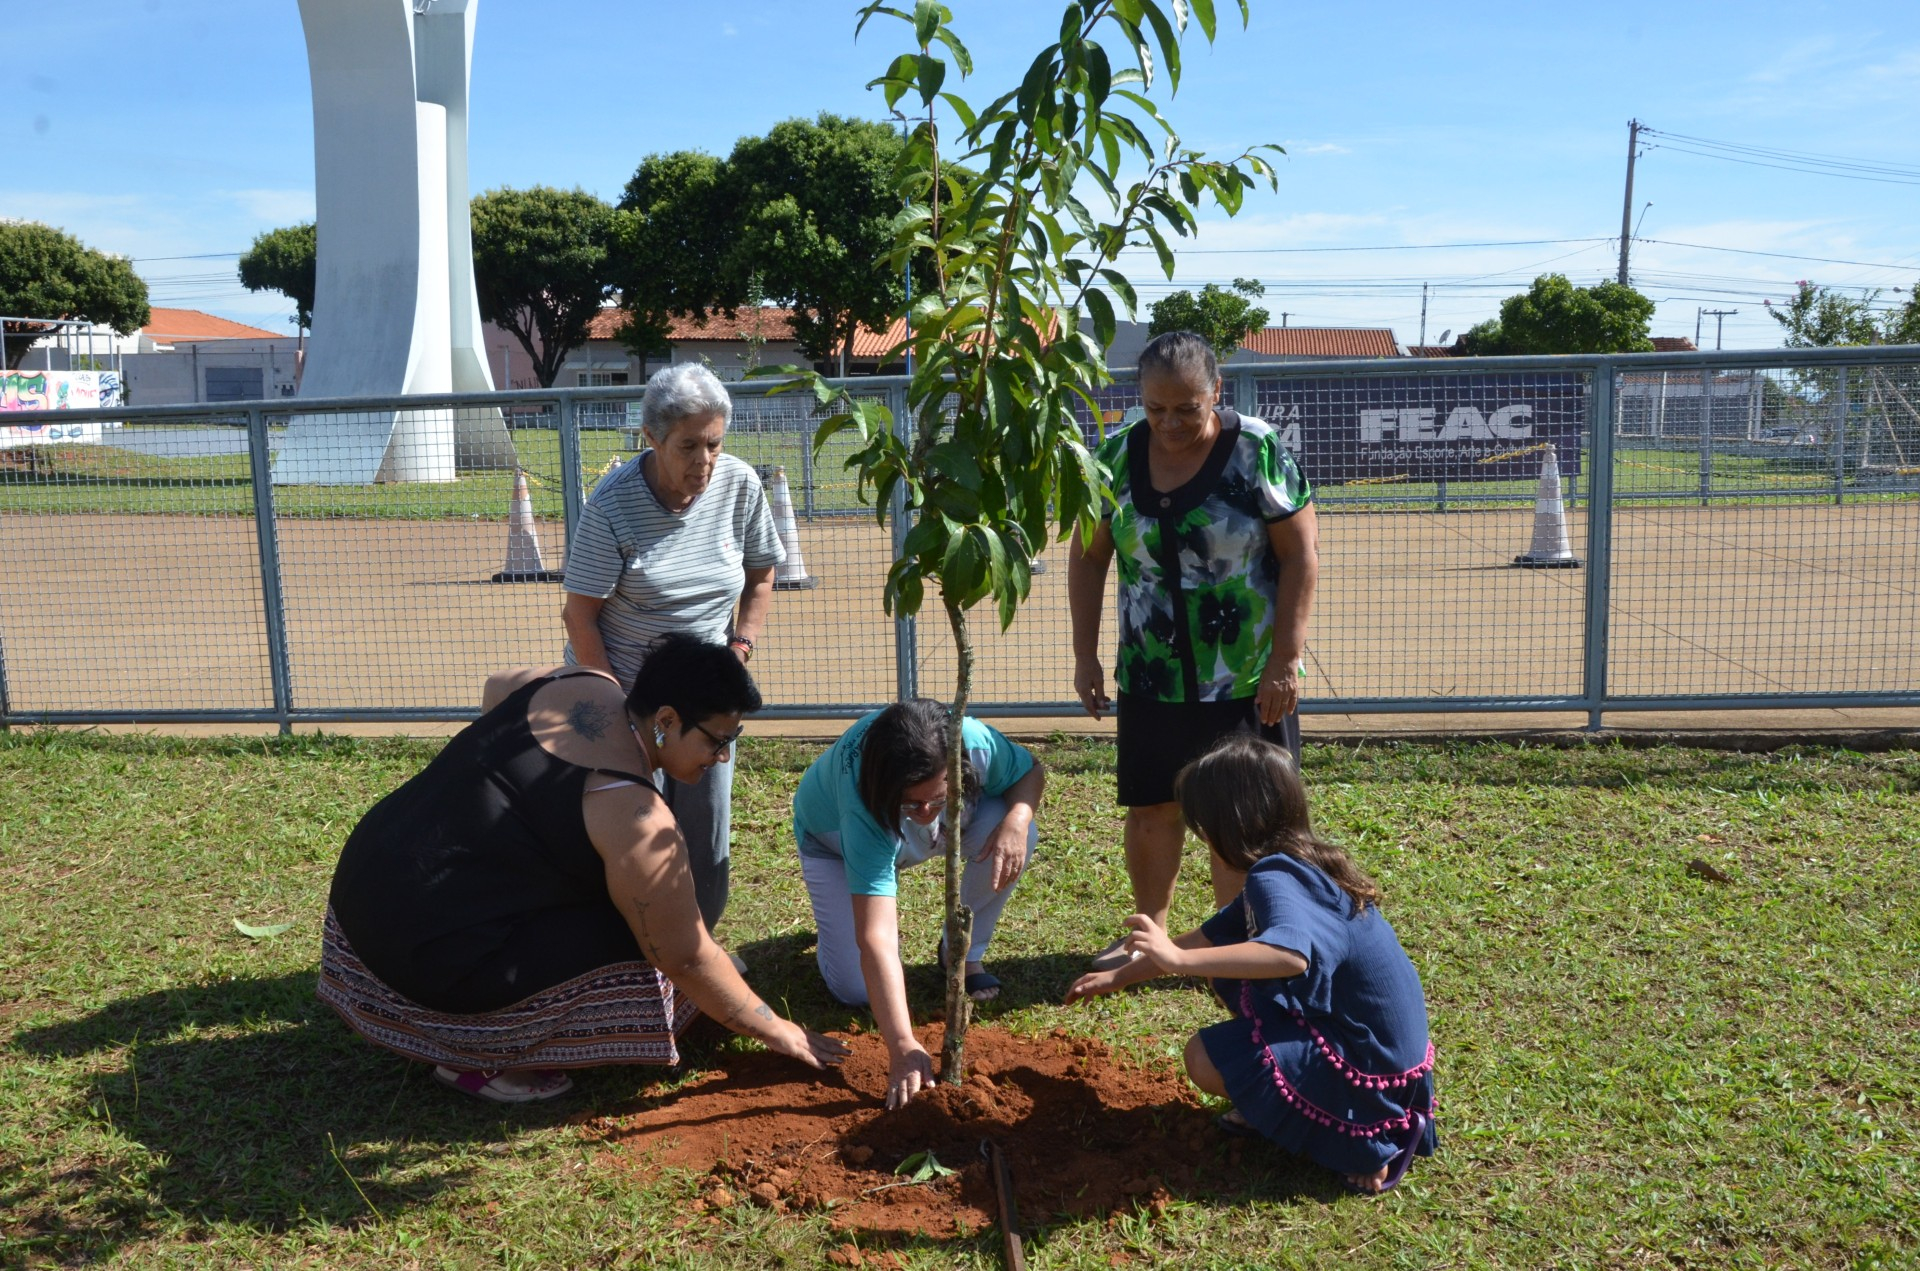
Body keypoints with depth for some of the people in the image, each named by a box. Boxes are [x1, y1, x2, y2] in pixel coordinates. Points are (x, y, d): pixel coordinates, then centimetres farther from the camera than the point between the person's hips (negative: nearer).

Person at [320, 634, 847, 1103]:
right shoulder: (634, 816, -22)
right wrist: (776, 1032, -1)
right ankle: (477, 1060, 2)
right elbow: (688, 960, -14)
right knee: (644, 951, -5)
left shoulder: (582, 685, 0)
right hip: (427, 953, -9)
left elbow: (499, 685, 24)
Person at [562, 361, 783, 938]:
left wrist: (739, 651, -2)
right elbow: (580, 615, -14)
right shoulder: (612, 504, -19)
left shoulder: (740, 485, -7)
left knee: (708, 837, 8)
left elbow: (760, 576, 9)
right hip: (620, 689, -4)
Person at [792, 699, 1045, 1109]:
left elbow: (1031, 771, -13)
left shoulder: (975, 742, -37)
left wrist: (1016, 820, -36)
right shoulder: (863, 808, -46)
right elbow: (874, 938, -49)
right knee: (853, 988, -15)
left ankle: (963, 953, -3)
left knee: (1014, 832, -28)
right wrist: (902, 1046, -55)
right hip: (835, 839, -3)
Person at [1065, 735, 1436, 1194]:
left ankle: (1371, 1137, -2)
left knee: (1205, 1059, -14)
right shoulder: (1299, 864, 7)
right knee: (1229, 957, 13)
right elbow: (1209, 936, 15)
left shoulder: (1275, 878, -24)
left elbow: (1291, 954, -46)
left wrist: (1177, 959, -46)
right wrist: (1118, 977, 19)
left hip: (1373, 1068, -10)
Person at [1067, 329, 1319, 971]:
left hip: (1249, 676, -3)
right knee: (1150, 809, 11)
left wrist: (1284, 661, -12)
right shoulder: (1117, 455, 0)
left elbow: (1301, 556, -8)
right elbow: (1088, 558, 7)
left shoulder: (1259, 451, -9)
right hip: (1152, 677, 3)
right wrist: (1086, 654, 4)